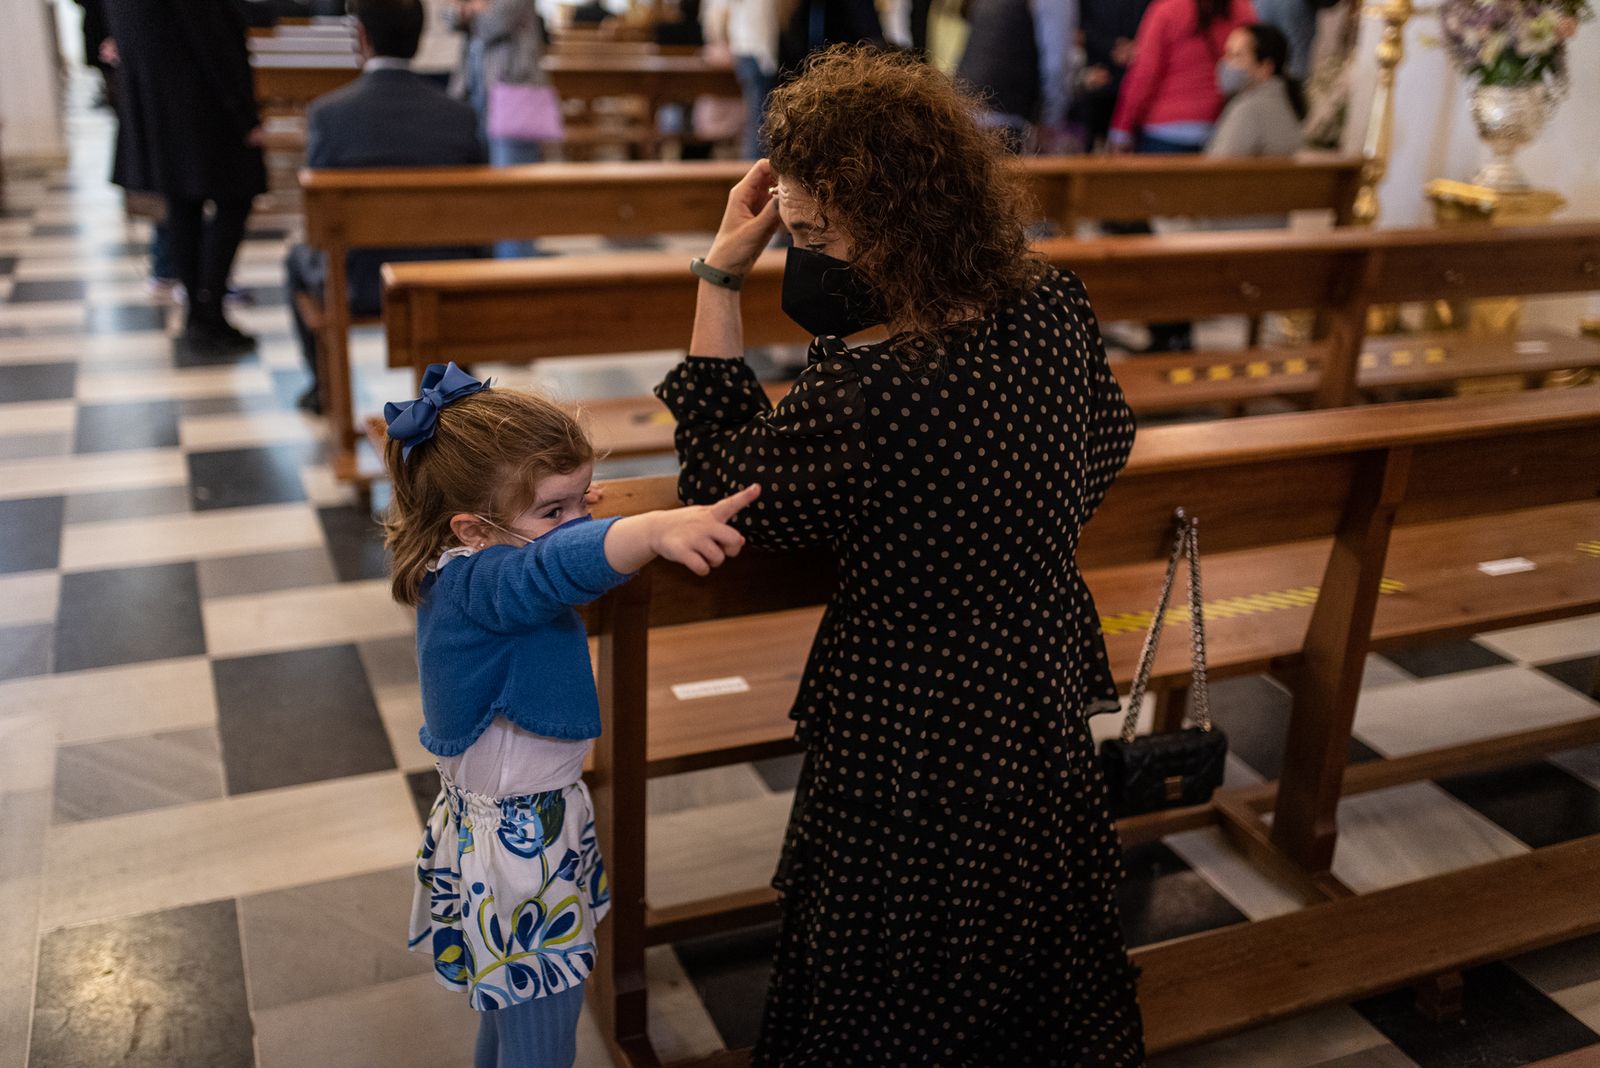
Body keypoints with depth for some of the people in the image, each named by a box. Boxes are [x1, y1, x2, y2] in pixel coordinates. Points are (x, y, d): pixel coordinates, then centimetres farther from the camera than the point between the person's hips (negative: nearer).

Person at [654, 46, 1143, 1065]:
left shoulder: (872, 391, -33)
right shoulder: (1055, 304, -9)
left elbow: (721, 480, -15)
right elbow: (1106, 442, 10)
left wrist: (719, 276, -17)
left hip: (919, 729, -7)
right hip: (1051, 688, 8)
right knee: (1045, 944, 30)